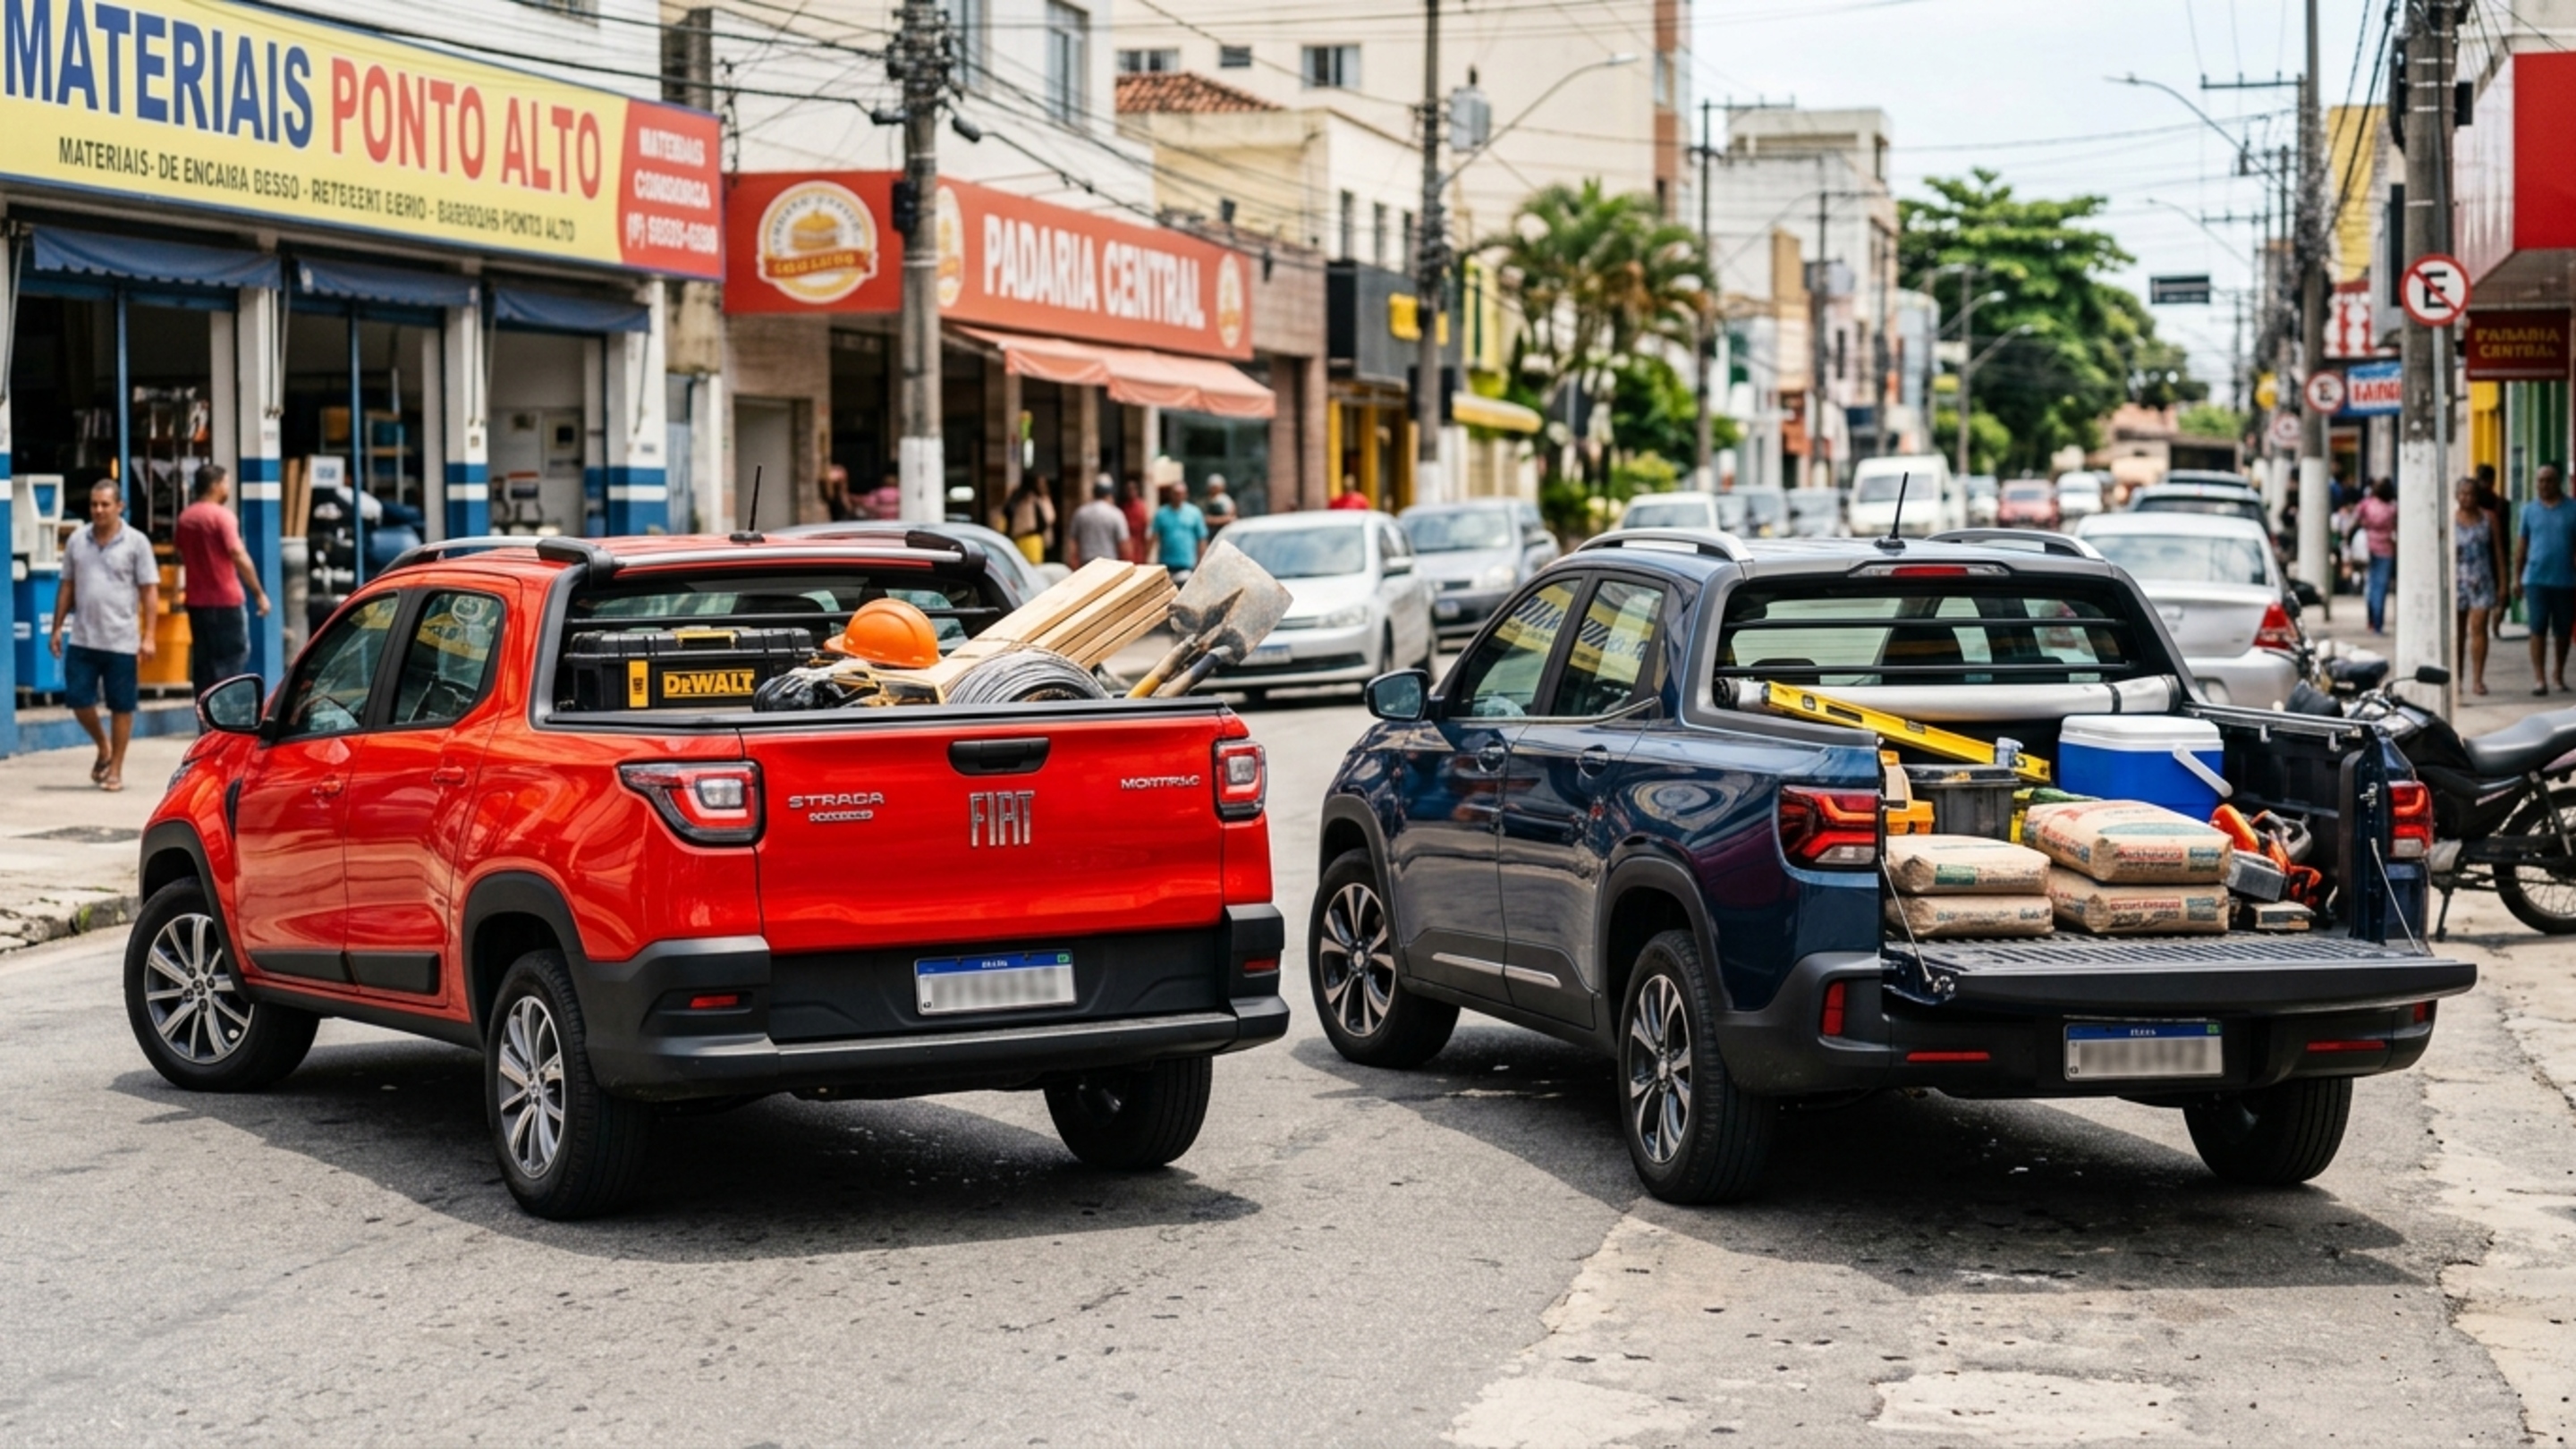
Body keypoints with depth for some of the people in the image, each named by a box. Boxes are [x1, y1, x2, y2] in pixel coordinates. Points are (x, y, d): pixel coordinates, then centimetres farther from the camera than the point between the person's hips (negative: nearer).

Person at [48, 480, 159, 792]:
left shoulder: (136, 542, -4)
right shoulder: (77, 541, 7)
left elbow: (150, 592, -4)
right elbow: (67, 587, 13)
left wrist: (148, 637, -10)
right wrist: (57, 627, 8)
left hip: (121, 641, -3)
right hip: (82, 639, 3)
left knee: (121, 706, 3)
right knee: (79, 700, 1)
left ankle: (116, 769, 14)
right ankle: (103, 747, 27)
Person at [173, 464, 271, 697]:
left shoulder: (185, 517, 9)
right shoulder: (221, 515, -13)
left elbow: (180, 553, 21)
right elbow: (238, 555, -19)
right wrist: (259, 593, -16)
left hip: (197, 600, 7)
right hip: (225, 600, -7)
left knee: (203, 661, 11)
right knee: (234, 656, -3)